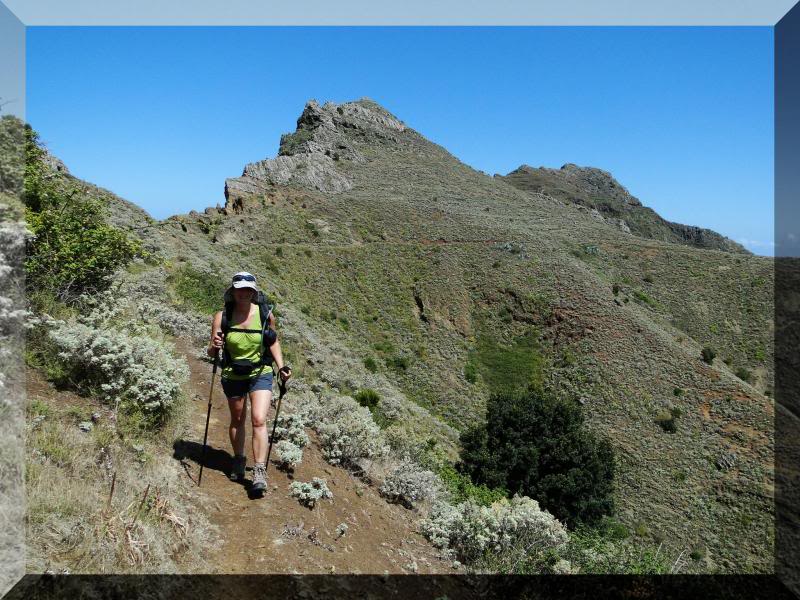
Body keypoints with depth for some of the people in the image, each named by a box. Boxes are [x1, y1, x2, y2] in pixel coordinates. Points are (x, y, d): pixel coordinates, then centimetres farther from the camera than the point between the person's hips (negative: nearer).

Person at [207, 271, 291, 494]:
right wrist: (214, 346, -34)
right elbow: (211, 353, -11)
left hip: (261, 374, -1)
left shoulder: (265, 314, -13)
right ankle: (238, 460, 40)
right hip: (232, 376, 1)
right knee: (237, 420, 18)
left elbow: (273, 342, 4)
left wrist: (281, 367, -4)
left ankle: (259, 472, -5)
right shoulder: (222, 317, -14)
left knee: (259, 420, -14)